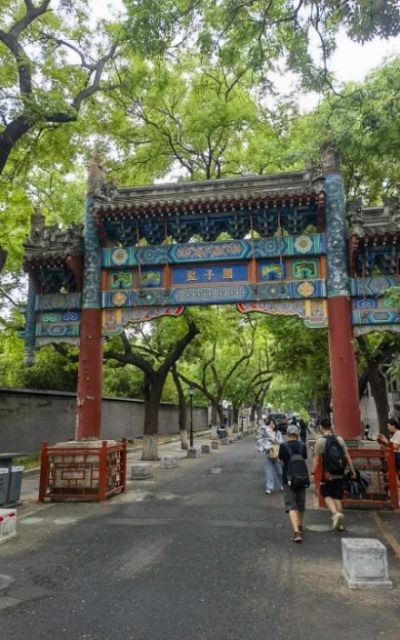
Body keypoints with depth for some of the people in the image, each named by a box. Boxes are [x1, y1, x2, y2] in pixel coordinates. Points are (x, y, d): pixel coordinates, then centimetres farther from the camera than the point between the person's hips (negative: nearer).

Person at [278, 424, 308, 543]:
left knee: (291, 506, -3)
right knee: (301, 504, 20)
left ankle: (296, 532, -16)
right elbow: (305, 460, 7)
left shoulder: (283, 446, -8)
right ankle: (299, 527, 38)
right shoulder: (302, 445, -1)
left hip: (288, 478, -3)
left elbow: (281, 460, 3)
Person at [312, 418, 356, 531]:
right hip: (340, 474, 4)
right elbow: (347, 457, 5)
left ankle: (336, 513, -15)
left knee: (327, 495, 10)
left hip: (328, 474, -4)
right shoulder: (339, 439, 4)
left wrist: (313, 473, -6)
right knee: (337, 497, 13)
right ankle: (340, 524, 16)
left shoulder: (320, 441, -8)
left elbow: (316, 459, -10)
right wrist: (352, 471, 13)